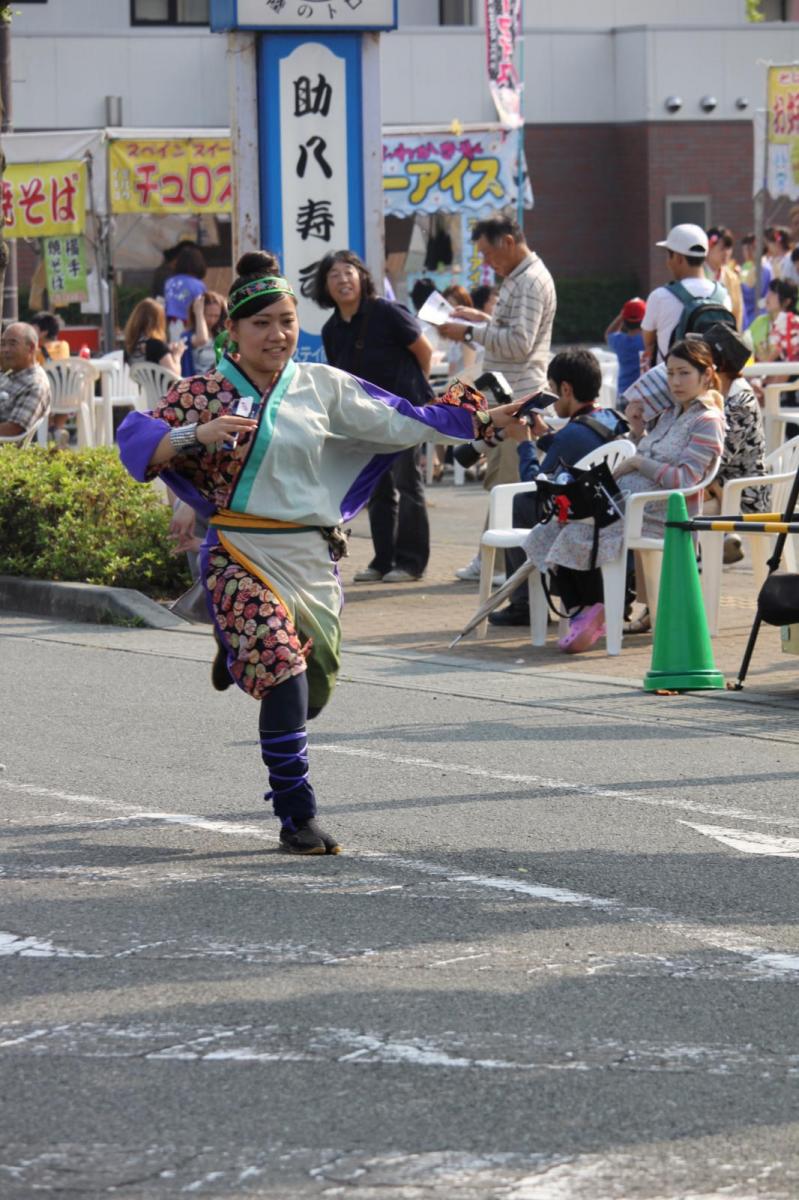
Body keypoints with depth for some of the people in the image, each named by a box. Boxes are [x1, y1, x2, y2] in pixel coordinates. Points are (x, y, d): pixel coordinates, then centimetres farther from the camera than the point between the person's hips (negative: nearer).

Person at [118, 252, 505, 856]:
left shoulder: (321, 385, 7)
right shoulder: (206, 391, -2)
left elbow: (402, 420, 9)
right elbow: (137, 441, -9)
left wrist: (490, 419, 5)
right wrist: (199, 434, -25)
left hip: (314, 557, 4)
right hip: (243, 555, -4)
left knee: (314, 690, 10)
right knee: (286, 678, -19)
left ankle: (240, 656, 45)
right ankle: (298, 818, -8)